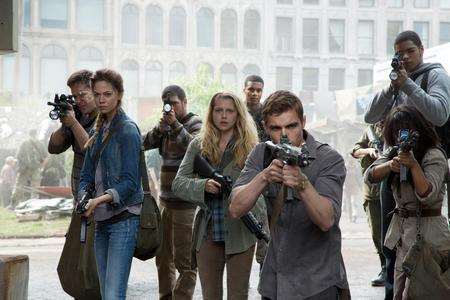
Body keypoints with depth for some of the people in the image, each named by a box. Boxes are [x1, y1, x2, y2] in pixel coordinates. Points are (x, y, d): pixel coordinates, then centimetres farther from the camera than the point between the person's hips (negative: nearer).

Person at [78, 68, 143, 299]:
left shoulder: (127, 129, -7)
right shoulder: (98, 131, 17)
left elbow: (130, 182, -13)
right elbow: (87, 175, 15)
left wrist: (100, 199, -25)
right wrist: (84, 198, -5)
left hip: (123, 218, -8)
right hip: (102, 220, 8)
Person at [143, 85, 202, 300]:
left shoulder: (195, 124, -4)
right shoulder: (166, 125, 14)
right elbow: (144, 144, 3)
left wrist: (176, 125, -30)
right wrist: (159, 128, -13)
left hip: (185, 201, -7)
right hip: (165, 199, 7)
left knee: (184, 260, -6)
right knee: (163, 256, 16)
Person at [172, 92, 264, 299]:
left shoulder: (249, 146, 0)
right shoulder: (198, 145, 6)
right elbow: (178, 183, 2)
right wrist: (203, 185, -17)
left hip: (240, 233, -2)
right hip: (207, 233, 2)